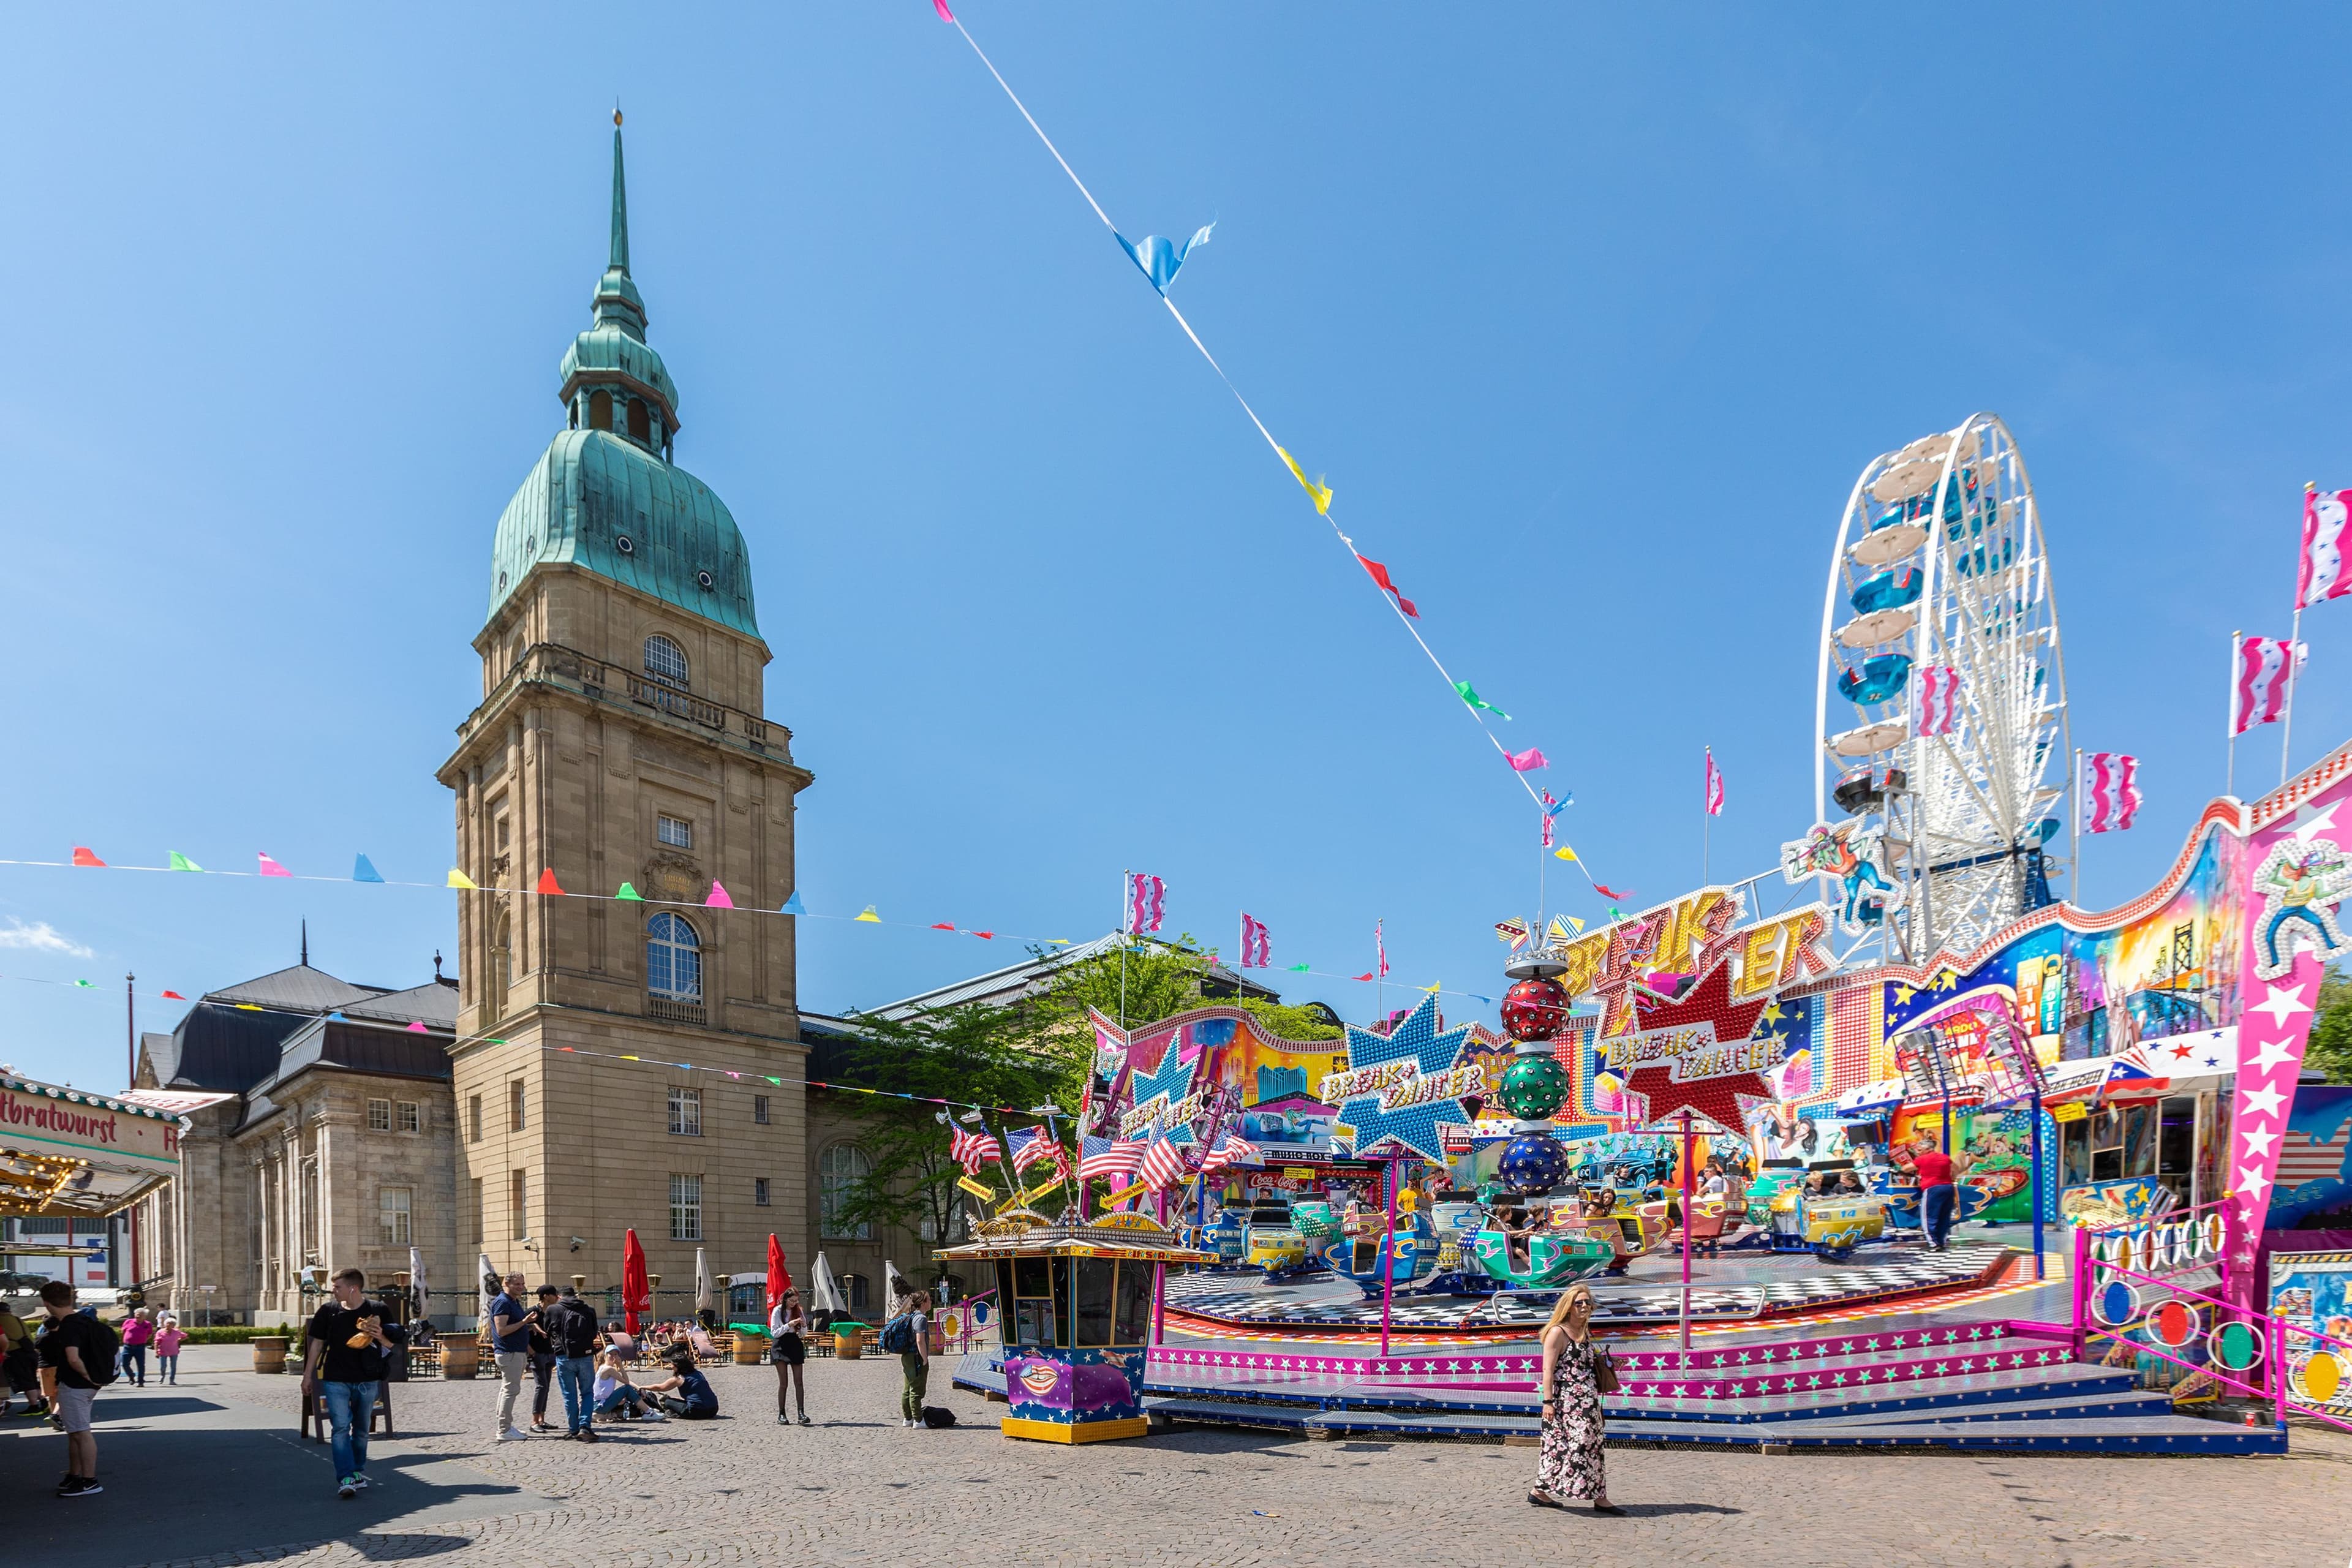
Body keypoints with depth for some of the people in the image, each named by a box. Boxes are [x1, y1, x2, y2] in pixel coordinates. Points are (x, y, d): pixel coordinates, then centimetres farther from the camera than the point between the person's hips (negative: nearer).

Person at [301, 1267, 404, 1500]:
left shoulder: (377, 1310, -4)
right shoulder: (328, 1310, 0)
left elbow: (393, 1345, 2)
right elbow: (317, 1343, 10)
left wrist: (380, 1337, -19)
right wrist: (308, 1374, 10)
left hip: (367, 1380, 0)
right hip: (335, 1380, 0)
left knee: (361, 1429, 12)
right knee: (340, 1427, -11)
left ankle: (358, 1471, 28)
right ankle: (346, 1478, -13)